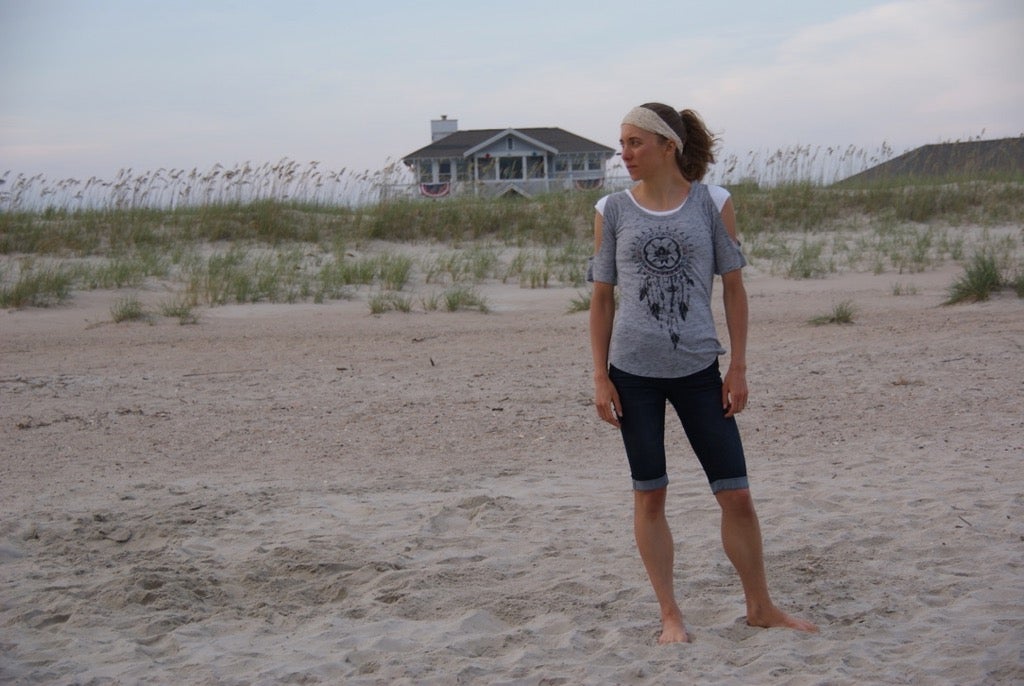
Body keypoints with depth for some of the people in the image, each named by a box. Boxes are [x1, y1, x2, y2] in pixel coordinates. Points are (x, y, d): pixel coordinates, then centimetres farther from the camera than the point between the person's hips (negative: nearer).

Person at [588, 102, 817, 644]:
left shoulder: (709, 203, 1)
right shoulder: (614, 210, 2)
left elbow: (733, 286, 4)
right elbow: (602, 296, 5)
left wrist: (738, 367, -1)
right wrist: (600, 377, 0)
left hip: (698, 369, 0)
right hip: (633, 371, 0)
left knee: (736, 494, 2)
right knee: (649, 496, 5)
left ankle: (760, 607, 18)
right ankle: (670, 615, 17)